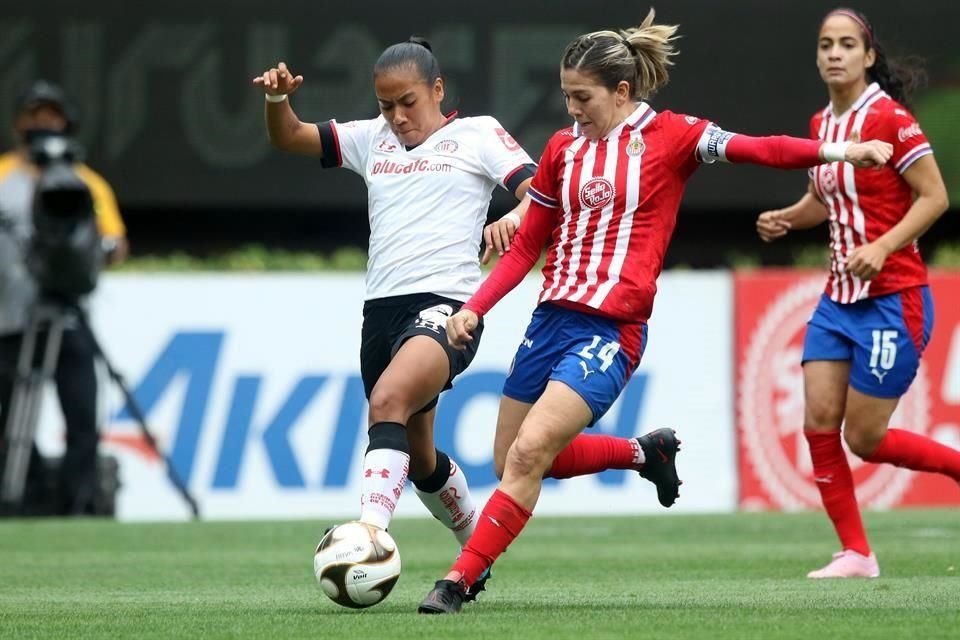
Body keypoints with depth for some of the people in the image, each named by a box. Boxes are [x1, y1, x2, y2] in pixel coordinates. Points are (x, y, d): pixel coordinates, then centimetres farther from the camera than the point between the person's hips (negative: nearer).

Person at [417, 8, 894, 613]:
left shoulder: (669, 136, -3)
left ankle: (460, 581, -13)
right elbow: (527, 246, 19)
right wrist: (475, 308, 8)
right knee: (516, 461, 14)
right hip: (552, 316, 7)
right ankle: (648, 451, 34)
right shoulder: (563, 148, 11)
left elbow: (754, 149, -18)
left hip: (612, 330, -7)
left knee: (529, 453, -19)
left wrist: (835, 150, -33)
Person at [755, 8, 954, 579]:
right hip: (840, 297, 7)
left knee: (865, 437, -5)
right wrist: (786, 219, 5)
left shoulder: (889, 118, -13)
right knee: (820, 419, -2)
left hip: (893, 298, -7)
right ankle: (856, 554, 7)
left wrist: (883, 246, -24)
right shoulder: (822, 124, 9)